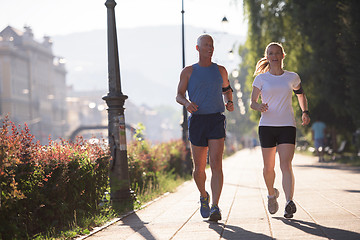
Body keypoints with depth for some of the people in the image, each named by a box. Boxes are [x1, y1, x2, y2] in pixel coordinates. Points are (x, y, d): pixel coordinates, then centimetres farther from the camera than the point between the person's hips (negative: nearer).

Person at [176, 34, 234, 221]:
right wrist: (187, 103, -16)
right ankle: (204, 197, 34)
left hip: (216, 121, 0)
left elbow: (226, 89, 27)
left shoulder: (220, 71, 12)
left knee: (216, 164, -15)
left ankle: (215, 207, -18)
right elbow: (179, 95, 6)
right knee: (199, 168, 5)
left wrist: (229, 102, 5)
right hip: (197, 120, 0)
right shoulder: (188, 71, 8)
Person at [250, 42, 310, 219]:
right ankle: (271, 194, 34)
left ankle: (289, 203, -26)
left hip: (287, 126, 0)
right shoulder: (261, 79, 4)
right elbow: (252, 102, 7)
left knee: (286, 165, -16)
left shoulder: (292, 77, 8)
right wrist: (259, 107, -16)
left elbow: (300, 94, 27)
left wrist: (305, 112, 12)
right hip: (267, 126, 0)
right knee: (269, 167, 5)